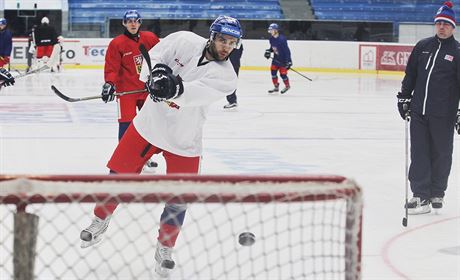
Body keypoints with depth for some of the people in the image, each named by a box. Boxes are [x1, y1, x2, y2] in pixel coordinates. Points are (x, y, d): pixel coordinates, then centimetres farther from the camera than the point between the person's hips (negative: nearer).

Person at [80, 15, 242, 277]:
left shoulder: (225, 76, -16)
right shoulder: (185, 41, -10)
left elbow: (198, 92, -32)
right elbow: (155, 55, -6)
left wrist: (174, 88, -51)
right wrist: (157, 71, -28)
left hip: (183, 141, -1)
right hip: (149, 124, 1)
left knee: (178, 200, 0)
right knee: (119, 174, 7)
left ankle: (165, 249, 20)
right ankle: (101, 221, 31)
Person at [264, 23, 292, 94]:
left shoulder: (282, 39, -27)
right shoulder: (272, 39, -1)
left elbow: (286, 50, -25)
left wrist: (288, 61, -26)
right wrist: (268, 51, -5)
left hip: (283, 59, -8)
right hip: (276, 58, 8)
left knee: (283, 73, -5)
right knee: (273, 71, 6)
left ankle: (287, 86, 21)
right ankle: (276, 87, 21)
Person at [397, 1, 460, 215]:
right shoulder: (422, 46, 9)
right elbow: (410, 74, 17)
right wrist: (404, 97, 13)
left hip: (443, 115, -3)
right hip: (418, 110, 3)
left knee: (441, 154, 6)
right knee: (419, 153, 0)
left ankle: (437, 193, 20)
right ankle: (421, 196, 1)